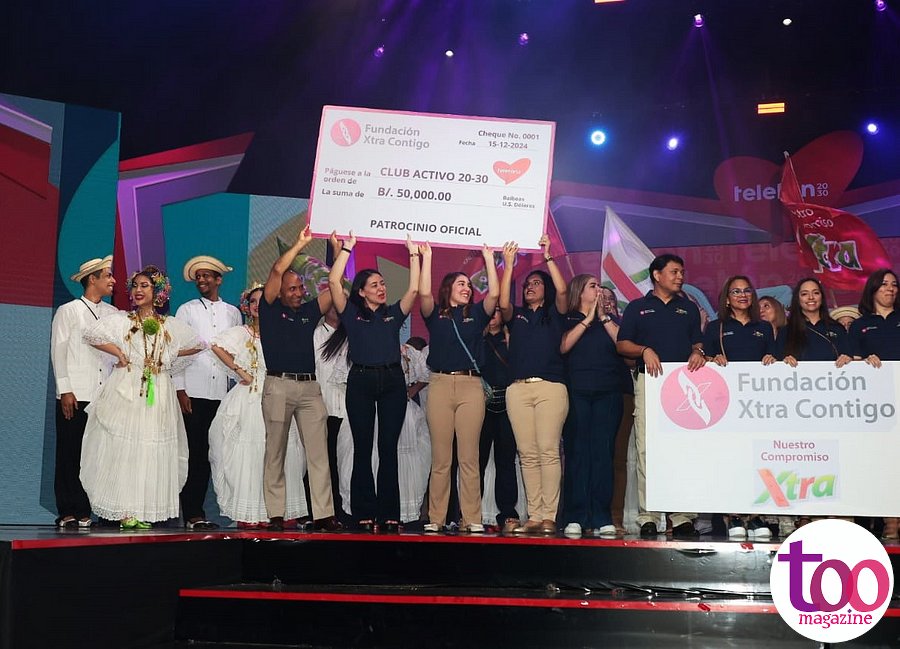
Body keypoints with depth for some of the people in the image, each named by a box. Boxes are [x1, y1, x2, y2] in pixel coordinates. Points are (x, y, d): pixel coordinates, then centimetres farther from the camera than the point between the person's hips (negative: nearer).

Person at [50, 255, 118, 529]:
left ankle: (85, 512, 5)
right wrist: (65, 390, -7)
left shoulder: (113, 314, 15)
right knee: (70, 455, -2)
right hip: (75, 396, -4)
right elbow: (58, 352, 0)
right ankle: (68, 514, 3)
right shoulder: (68, 311, 5)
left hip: (105, 396, 4)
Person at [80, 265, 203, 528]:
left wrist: (169, 358, 11)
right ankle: (125, 511, -5)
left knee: (152, 452, -1)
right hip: (125, 391, -2)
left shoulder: (170, 325, 13)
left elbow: (198, 344, 20)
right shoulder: (121, 319, 9)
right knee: (124, 449, -7)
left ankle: (146, 511, 2)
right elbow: (92, 335, -2)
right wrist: (119, 353, -6)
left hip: (158, 395, 2)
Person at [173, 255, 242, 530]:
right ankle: (192, 514, -1)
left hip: (221, 391, 2)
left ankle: (196, 512, 8)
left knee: (206, 453, 3)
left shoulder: (232, 312, 15)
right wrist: (179, 389, -4)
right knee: (193, 452, -4)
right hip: (193, 391, -2)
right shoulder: (187, 310, 10)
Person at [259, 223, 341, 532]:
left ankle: (323, 515, -6)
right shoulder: (271, 310, 6)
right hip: (278, 386, -3)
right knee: (275, 453, 2)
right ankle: (276, 515, 6)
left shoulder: (309, 311, 17)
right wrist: (300, 243, -2)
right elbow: (277, 270, -5)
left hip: (310, 387, 3)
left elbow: (334, 287, 13)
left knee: (319, 452, -4)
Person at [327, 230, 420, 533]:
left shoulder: (393, 313, 17)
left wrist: (413, 253, 8)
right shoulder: (352, 313, 9)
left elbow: (414, 289, 7)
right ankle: (364, 514, 1)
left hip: (392, 381, 2)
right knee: (363, 448, -1)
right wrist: (345, 249, 3)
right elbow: (334, 282, -1)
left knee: (388, 448, 0)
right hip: (361, 381, -2)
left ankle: (389, 515, 2)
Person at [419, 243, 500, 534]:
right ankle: (435, 518, 3)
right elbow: (423, 293, -6)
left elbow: (494, 294, 2)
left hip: (471, 386, 1)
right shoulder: (435, 314, 11)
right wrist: (426, 257, -1)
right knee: (440, 457, 0)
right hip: (440, 384, -1)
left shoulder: (476, 313, 16)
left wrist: (489, 259, 5)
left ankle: (472, 519, 0)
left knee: (469, 457, -1)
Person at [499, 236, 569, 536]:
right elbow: (502, 302, -1)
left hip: (550, 387, -3)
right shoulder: (516, 316, 19)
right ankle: (534, 516, 1)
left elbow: (562, 290, -5)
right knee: (527, 454, 0)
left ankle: (549, 516, -9)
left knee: (548, 451, -9)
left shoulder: (554, 313, 13)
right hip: (518, 388, 3)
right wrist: (508, 264, 0)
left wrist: (547, 256, -3)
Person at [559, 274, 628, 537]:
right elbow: (563, 346, -7)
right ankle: (576, 518, -4)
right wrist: (588, 319, -5)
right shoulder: (568, 320, 11)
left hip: (608, 394, 2)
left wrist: (603, 317, -1)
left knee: (603, 453, -4)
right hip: (576, 393, -2)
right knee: (577, 453, -5)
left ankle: (601, 518, -3)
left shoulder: (610, 319, 17)